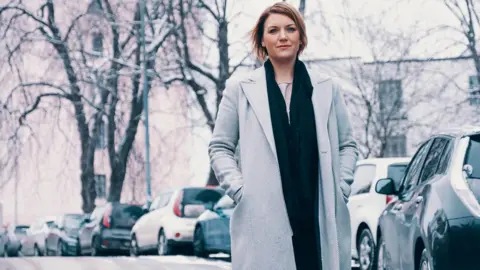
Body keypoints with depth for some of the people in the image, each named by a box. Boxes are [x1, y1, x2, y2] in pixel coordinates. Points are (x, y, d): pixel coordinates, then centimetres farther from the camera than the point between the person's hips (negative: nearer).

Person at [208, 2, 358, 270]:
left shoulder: (327, 88, 13)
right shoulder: (241, 88, 7)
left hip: (320, 217, 2)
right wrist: (238, 189, -4)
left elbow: (348, 144, 18)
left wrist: (341, 187, 4)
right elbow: (220, 147, 9)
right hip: (263, 219, -2)